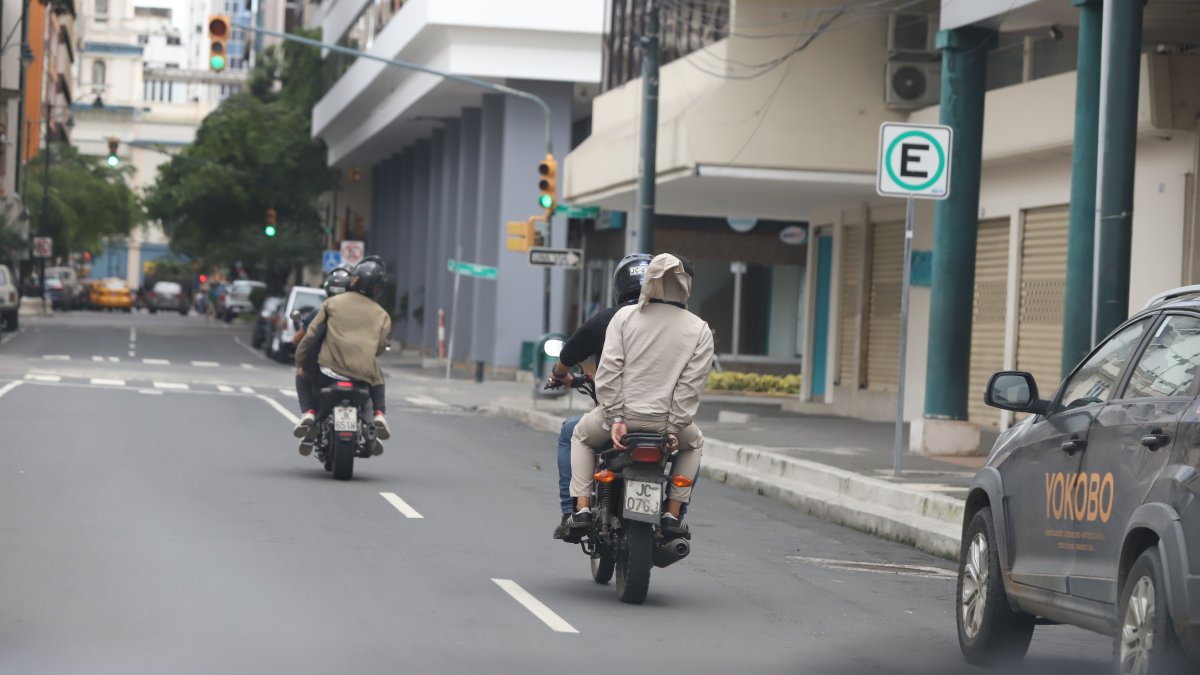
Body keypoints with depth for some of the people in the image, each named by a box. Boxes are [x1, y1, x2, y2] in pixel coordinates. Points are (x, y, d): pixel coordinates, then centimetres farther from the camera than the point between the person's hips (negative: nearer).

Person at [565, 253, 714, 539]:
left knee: (581, 436, 32)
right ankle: (673, 514, 21)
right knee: (694, 442, 34)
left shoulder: (625, 317, -1)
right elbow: (691, 384, -7)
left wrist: (616, 418, -8)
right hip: (665, 420, 0)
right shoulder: (699, 330, 0)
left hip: (622, 416, 0)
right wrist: (674, 428, -5)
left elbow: (608, 371, -8)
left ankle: (582, 508, 17)